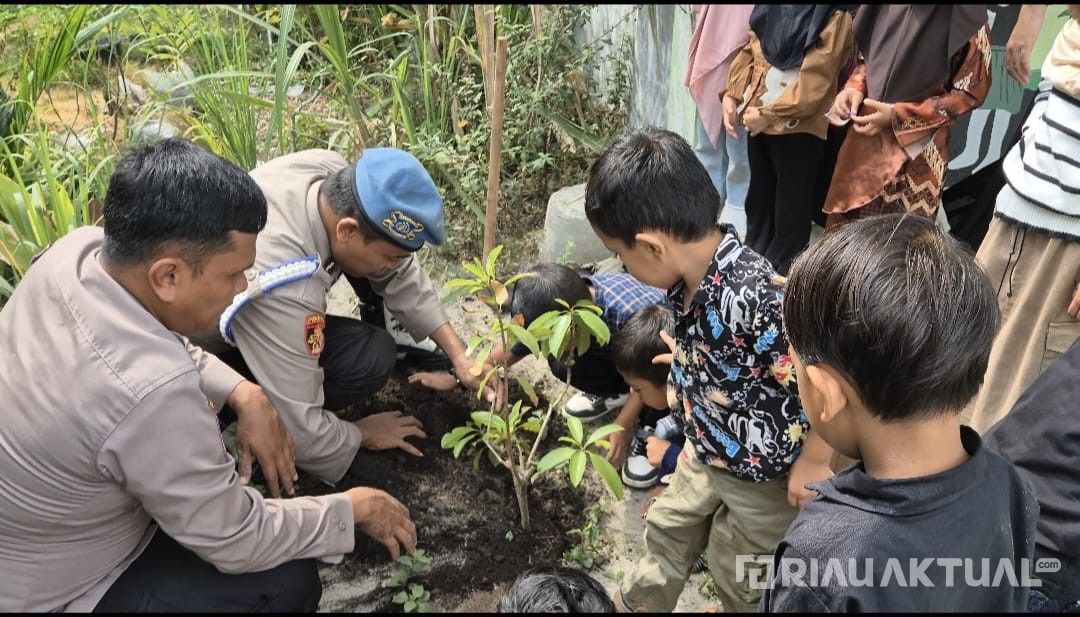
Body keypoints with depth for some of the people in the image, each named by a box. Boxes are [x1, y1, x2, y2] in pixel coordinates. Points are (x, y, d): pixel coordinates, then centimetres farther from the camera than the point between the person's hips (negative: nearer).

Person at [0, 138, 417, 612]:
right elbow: (237, 543, -24)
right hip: (50, 593, -7)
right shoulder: (151, 393, -40)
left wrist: (243, 393, -9)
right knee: (290, 581, -9)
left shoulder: (77, 249, -17)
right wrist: (355, 507, -11)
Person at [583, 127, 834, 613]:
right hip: (706, 454, 8)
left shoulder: (757, 301, -41)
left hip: (766, 477, -7)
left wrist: (813, 465, -24)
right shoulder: (689, 274, -14)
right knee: (669, 531, 28)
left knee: (736, 572, 19)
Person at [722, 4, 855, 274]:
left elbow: (815, 82, -19)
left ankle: (778, 275, 20)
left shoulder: (835, 17, -14)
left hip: (797, 125, -7)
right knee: (759, 196, 21)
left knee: (790, 209, 6)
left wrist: (768, 114, -18)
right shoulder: (768, 9, 6)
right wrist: (732, 95, -2)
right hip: (756, 119, 7)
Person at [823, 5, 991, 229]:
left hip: (916, 149, -5)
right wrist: (854, 88, -4)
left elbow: (969, 91, -8)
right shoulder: (885, 8, 1)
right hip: (864, 136, 5)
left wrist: (898, 116, -15)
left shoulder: (967, 16, -13)